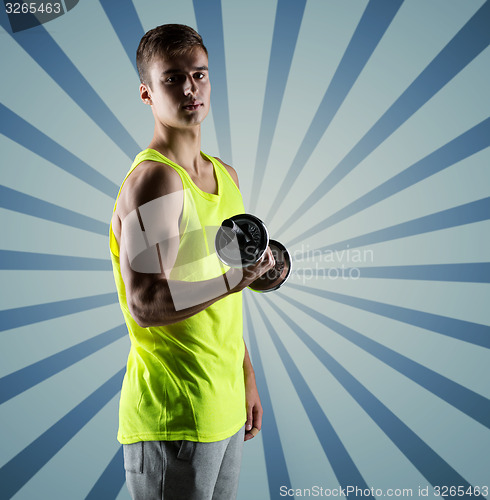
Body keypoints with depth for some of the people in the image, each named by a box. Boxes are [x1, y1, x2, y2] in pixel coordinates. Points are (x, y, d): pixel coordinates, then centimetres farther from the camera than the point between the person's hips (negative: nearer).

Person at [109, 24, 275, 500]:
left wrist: (246, 377, 16)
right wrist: (236, 278, -35)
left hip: (224, 407, 8)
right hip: (173, 418, -8)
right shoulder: (154, 179, -16)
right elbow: (144, 307, -23)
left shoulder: (225, 175, 11)